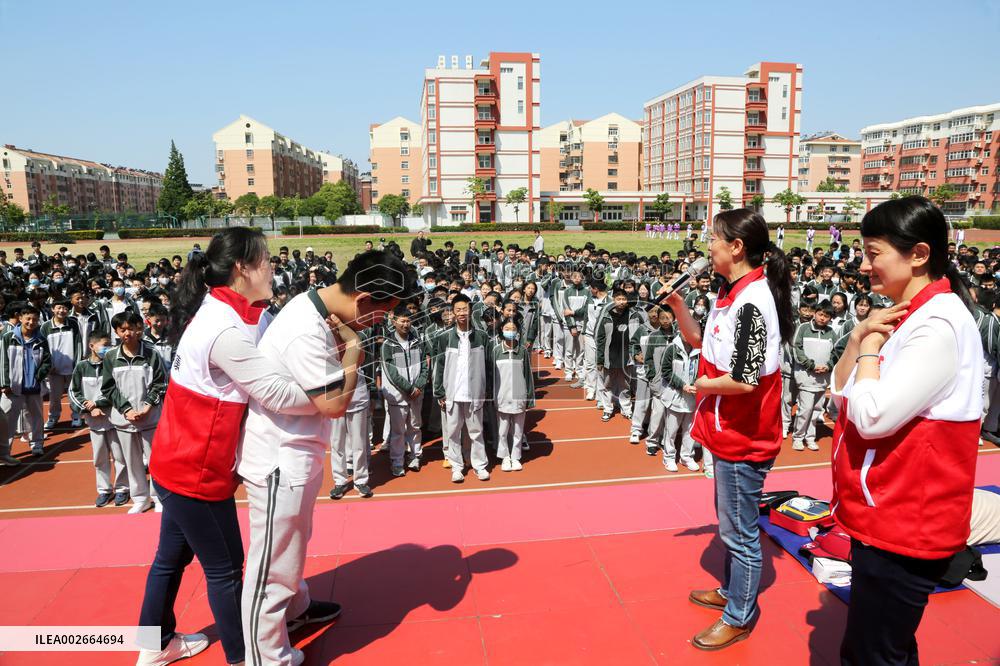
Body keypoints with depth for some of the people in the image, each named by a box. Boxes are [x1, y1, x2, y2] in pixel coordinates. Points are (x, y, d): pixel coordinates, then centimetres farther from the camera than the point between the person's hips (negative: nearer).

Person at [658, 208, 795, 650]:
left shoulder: (751, 301, -25)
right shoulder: (732, 293, 5)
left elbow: (744, 380, -30)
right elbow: (702, 341, 16)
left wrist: (703, 385, -12)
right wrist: (677, 304, 3)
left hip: (744, 436, -10)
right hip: (727, 430, 10)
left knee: (740, 532, 8)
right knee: (730, 523, 25)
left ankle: (738, 618, 26)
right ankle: (731, 591, 44)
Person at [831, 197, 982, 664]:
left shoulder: (940, 326, -21)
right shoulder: (907, 316, 8)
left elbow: (872, 417, -26)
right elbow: (841, 395, 10)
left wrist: (871, 346, -13)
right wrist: (860, 336, -4)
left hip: (904, 525, -9)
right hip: (882, 515, 9)